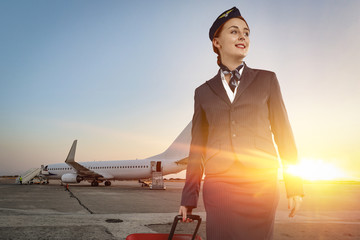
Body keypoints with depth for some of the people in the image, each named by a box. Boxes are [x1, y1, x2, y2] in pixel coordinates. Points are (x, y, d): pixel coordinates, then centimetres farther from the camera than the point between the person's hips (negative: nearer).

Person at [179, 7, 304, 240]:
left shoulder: (266, 80, 9)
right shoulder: (204, 92, 10)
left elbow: (283, 133, 8)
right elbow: (198, 146, 11)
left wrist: (295, 187, 3)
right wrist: (189, 197, 10)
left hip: (261, 183, 0)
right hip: (218, 185, 1)